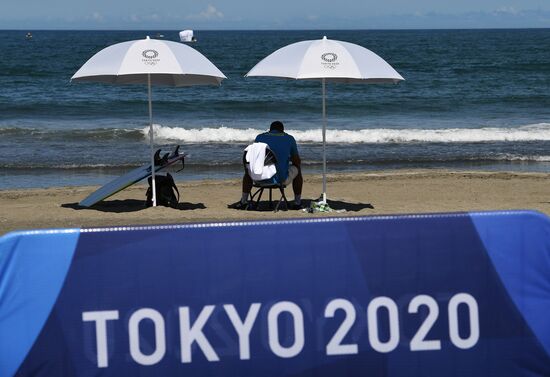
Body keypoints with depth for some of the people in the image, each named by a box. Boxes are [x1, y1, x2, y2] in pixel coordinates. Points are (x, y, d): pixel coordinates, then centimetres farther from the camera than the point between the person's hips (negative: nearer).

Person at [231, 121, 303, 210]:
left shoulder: (260, 137, 11)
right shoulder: (290, 138, 8)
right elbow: (297, 161, 14)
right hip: (282, 179, -2)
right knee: (297, 168, 30)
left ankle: (243, 201, 32)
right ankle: (297, 202, 31)